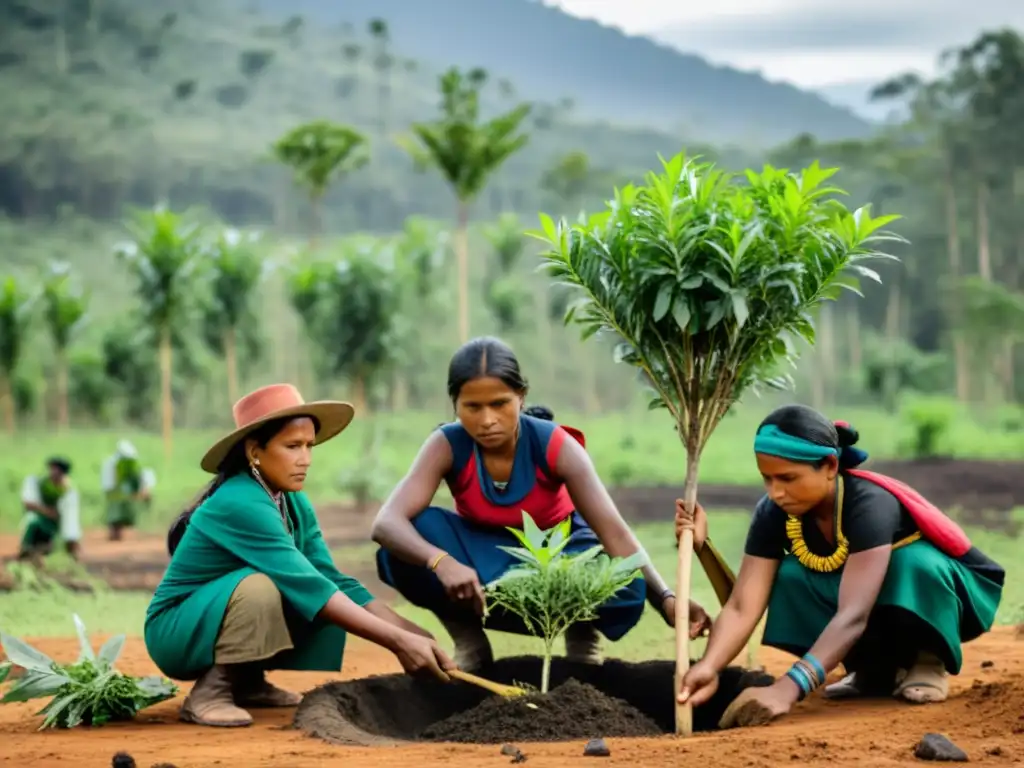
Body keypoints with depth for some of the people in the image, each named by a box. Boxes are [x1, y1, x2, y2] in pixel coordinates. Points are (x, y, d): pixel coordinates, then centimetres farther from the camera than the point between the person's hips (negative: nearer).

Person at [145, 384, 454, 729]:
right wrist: (398, 642, -36)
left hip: (229, 621, 8)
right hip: (176, 632, -8)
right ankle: (209, 692, -18)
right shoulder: (240, 505, -27)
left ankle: (247, 683, 5)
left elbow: (333, 581, -6)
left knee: (333, 601, -8)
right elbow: (309, 589, -32)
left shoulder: (295, 505, 0)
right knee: (260, 585, -33)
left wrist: (414, 634, -17)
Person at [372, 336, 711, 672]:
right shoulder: (447, 446, -24)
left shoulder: (555, 446, -25)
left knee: (623, 589, -35)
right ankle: (469, 638, -9)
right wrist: (441, 562, -58)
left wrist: (665, 598, -46)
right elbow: (386, 523, -37)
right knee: (412, 537, -32)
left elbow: (614, 533, -30)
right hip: (483, 554, 1)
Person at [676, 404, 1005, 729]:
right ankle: (877, 667, -3)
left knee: (912, 561, -37)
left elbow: (853, 614, -47)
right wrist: (708, 667, -47)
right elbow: (742, 606, -27)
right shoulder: (774, 513, -19)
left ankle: (926, 660, -10)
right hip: (865, 592, 5)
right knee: (791, 577, -23)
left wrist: (788, 688, -59)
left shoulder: (870, 505, -36)